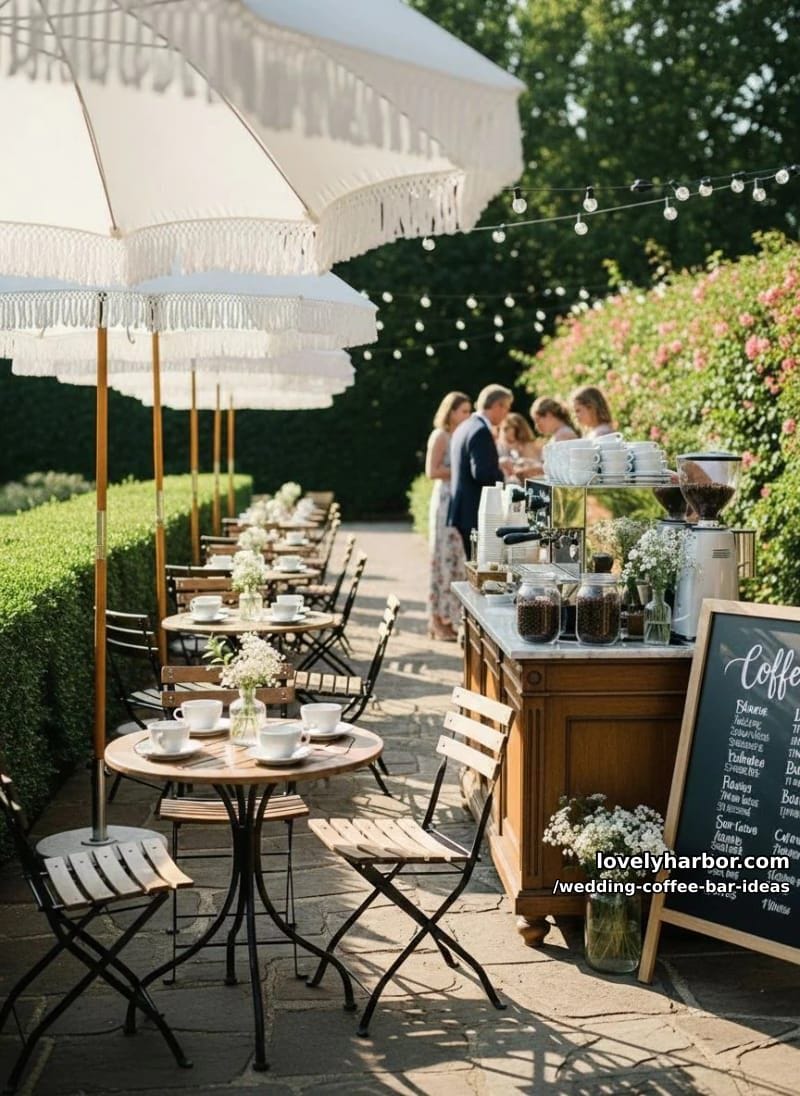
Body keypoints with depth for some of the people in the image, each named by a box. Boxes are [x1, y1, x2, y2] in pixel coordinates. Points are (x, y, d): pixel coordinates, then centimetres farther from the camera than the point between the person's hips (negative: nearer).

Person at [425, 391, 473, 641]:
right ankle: (438, 622, -1)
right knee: (444, 558, -5)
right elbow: (432, 471, -13)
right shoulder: (440, 436, -5)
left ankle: (446, 619, 9)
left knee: (457, 559, 5)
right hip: (446, 501, -7)